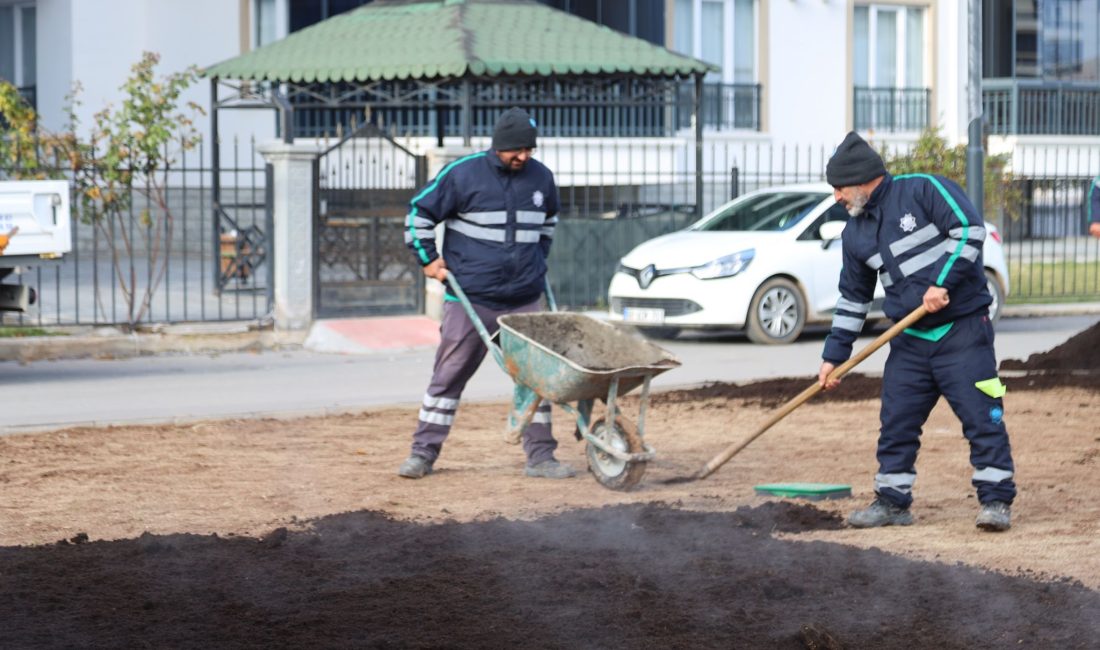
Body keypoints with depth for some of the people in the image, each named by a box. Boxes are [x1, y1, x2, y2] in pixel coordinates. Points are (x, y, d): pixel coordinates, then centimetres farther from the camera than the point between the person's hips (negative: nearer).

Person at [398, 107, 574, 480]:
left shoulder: (540, 177, 6)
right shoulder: (463, 175, -8)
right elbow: (420, 212, 1)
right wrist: (428, 259, 1)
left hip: (524, 299, 4)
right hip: (471, 298, -4)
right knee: (449, 374, 0)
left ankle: (540, 456, 9)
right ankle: (423, 453, 7)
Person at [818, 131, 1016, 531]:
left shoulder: (923, 190, -8)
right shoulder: (856, 234, 12)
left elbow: (970, 229, -16)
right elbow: (853, 299, 19)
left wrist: (942, 284, -21)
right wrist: (834, 355, 15)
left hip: (963, 330, -7)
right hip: (910, 341, 7)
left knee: (982, 417, -8)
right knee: (896, 423, 6)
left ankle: (997, 501, -3)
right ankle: (892, 502, 17)